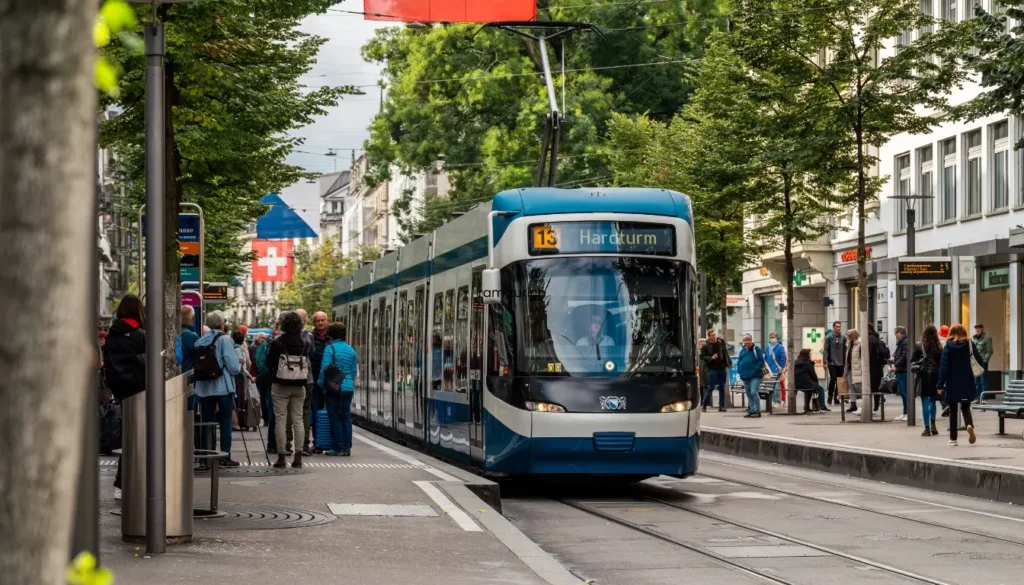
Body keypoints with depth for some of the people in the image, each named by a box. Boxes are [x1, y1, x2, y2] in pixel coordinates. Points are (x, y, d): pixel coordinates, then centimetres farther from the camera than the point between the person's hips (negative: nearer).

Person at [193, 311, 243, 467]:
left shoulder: (201, 341, 7)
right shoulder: (224, 340, -9)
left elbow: (196, 365, 9)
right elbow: (234, 367, -14)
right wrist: (239, 364, 8)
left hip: (204, 388, 5)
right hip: (223, 388, -5)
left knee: (207, 423, 7)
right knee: (225, 423, 3)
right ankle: (225, 457, 2)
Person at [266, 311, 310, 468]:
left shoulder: (277, 343, -11)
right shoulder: (304, 343, 0)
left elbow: (269, 362, -5)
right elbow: (308, 363, 6)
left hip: (280, 386, -3)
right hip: (299, 386, 3)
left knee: (280, 420, 2)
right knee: (298, 419, 8)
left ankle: (281, 457, 0)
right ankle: (298, 455, 3)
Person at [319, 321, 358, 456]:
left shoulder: (330, 349, -10)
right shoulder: (351, 350, 8)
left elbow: (325, 368, -14)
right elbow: (354, 370, 13)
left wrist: (320, 382, 0)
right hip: (348, 388, 5)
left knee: (335, 417, 1)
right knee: (346, 417, 10)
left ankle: (338, 447, 0)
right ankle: (347, 447, 10)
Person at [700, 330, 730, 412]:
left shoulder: (721, 342, 5)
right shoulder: (706, 346, -7)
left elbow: (726, 353, 15)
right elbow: (702, 356, -7)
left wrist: (729, 362, 14)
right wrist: (711, 358, -19)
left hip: (722, 368, 4)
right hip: (713, 369, -4)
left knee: (722, 388, 7)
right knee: (711, 387, -5)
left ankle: (722, 406, 12)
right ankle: (704, 405, 6)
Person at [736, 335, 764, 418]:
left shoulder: (756, 349, -3)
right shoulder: (742, 350, 14)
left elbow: (761, 361, -7)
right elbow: (739, 361, 20)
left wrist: (755, 370, -16)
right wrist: (739, 370, 5)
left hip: (755, 376, -7)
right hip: (745, 376, 7)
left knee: (753, 392, -14)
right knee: (748, 394, 11)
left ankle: (757, 411, -9)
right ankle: (751, 411, 18)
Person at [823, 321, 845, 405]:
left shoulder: (843, 338, 6)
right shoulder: (829, 338, -1)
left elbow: (845, 351, 7)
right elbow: (826, 350, -3)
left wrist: (846, 362, 3)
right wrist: (825, 362, -11)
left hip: (841, 363, 3)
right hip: (832, 363, -3)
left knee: (839, 381, 4)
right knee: (833, 379, -11)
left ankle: (836, 397, 13)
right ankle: (830, 396, 3)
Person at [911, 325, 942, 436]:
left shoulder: (919, 347, -6)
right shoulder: (939, 348, -3)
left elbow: (912, 362, -2)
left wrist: (917, 369, 14)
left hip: (923, 377, -2)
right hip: (935, 377, 2)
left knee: (925, 402, 2)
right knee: (932, 401, 18)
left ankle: (927, 429, 1)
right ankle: (933, 425, 9)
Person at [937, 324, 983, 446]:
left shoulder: (948, 347, -6)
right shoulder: (970, 345, -2)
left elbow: (943, 367, -10)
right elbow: (979, 361, -3)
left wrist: (940, 385, -9)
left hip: (952, 384, -1)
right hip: (967, 384, 1)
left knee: (953, 410, 9)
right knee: (966, 407, 15)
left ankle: (953, 439, 8)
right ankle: (970, 425, -17)